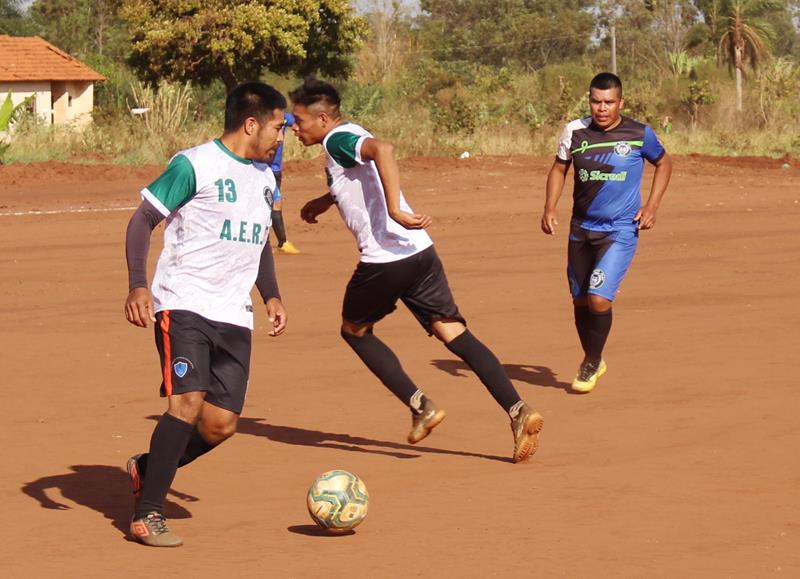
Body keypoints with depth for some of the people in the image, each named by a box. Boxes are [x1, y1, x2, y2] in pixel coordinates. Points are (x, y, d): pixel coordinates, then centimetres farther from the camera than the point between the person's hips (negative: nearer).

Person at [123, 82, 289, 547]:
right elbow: (143, 221, -7)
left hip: (234, 316, 7)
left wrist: (272, 296, 18)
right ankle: (147, 514, -10)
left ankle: (148, 468, 25)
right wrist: (138, 286, -19)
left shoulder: (265, 177, 17)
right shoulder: (195, 165, -7)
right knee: (188, 401, -20)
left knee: (222, 424, -1)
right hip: (184, 304, -7)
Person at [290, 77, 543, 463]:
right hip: (420, 252, 8)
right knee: (454, 333, 3)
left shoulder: (337, 141, -7)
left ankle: (420, 407, 6)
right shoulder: (348, 138, 21)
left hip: (384, 258, -8)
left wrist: (395, 210, -34)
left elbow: (382, 149, -30)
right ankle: (517, 411, -12)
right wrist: (324, 202, 45)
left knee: (355, 330, 16)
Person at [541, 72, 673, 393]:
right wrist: (549, 208, 0)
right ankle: (592, 359, 36)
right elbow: (559, 169, 13)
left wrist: (652, 205, 0)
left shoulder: (640, 135, -7)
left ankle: (592, 364, 7)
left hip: (621, 230, -3)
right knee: (581, 300, 12)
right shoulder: (575, 132, -2)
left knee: (599, 299, -15)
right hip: (582, 229, 3)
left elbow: (663, 163, 10)